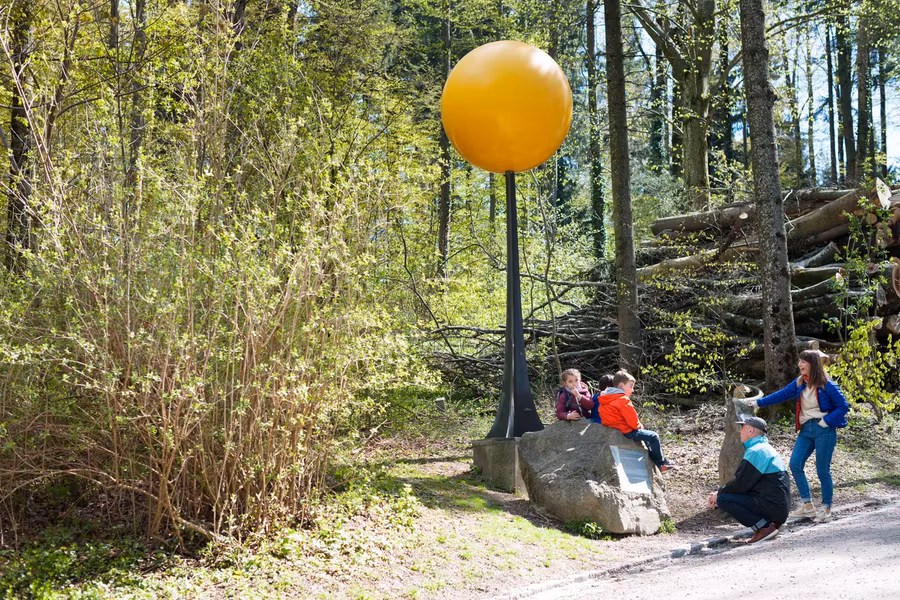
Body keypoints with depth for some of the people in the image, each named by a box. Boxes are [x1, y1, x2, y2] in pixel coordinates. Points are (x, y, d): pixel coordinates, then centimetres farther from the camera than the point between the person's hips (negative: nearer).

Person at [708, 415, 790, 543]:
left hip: (772, 506, -10)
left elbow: (741, 484, -16)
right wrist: (719, 493, 9)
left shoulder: (755, 452, -13)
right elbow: (739, 481, 19)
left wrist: (719, 493, 0)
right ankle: (770, 523, 9)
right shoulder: (765, 449, 21)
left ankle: (764, 527, -12)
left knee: (723, 499, -14)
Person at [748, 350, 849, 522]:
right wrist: (758, 403, 9)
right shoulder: (799, 383, 7)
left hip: (824, 430, -6)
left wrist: (826, 421, -15)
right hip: (806, 429, 6)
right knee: (795, 464, -2)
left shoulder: (826, 385, -10)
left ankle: (827, 509, 15)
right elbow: (781, 394, 12)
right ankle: (808, 506, 8)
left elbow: (843, 406, -7)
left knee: (823, 470, -1)